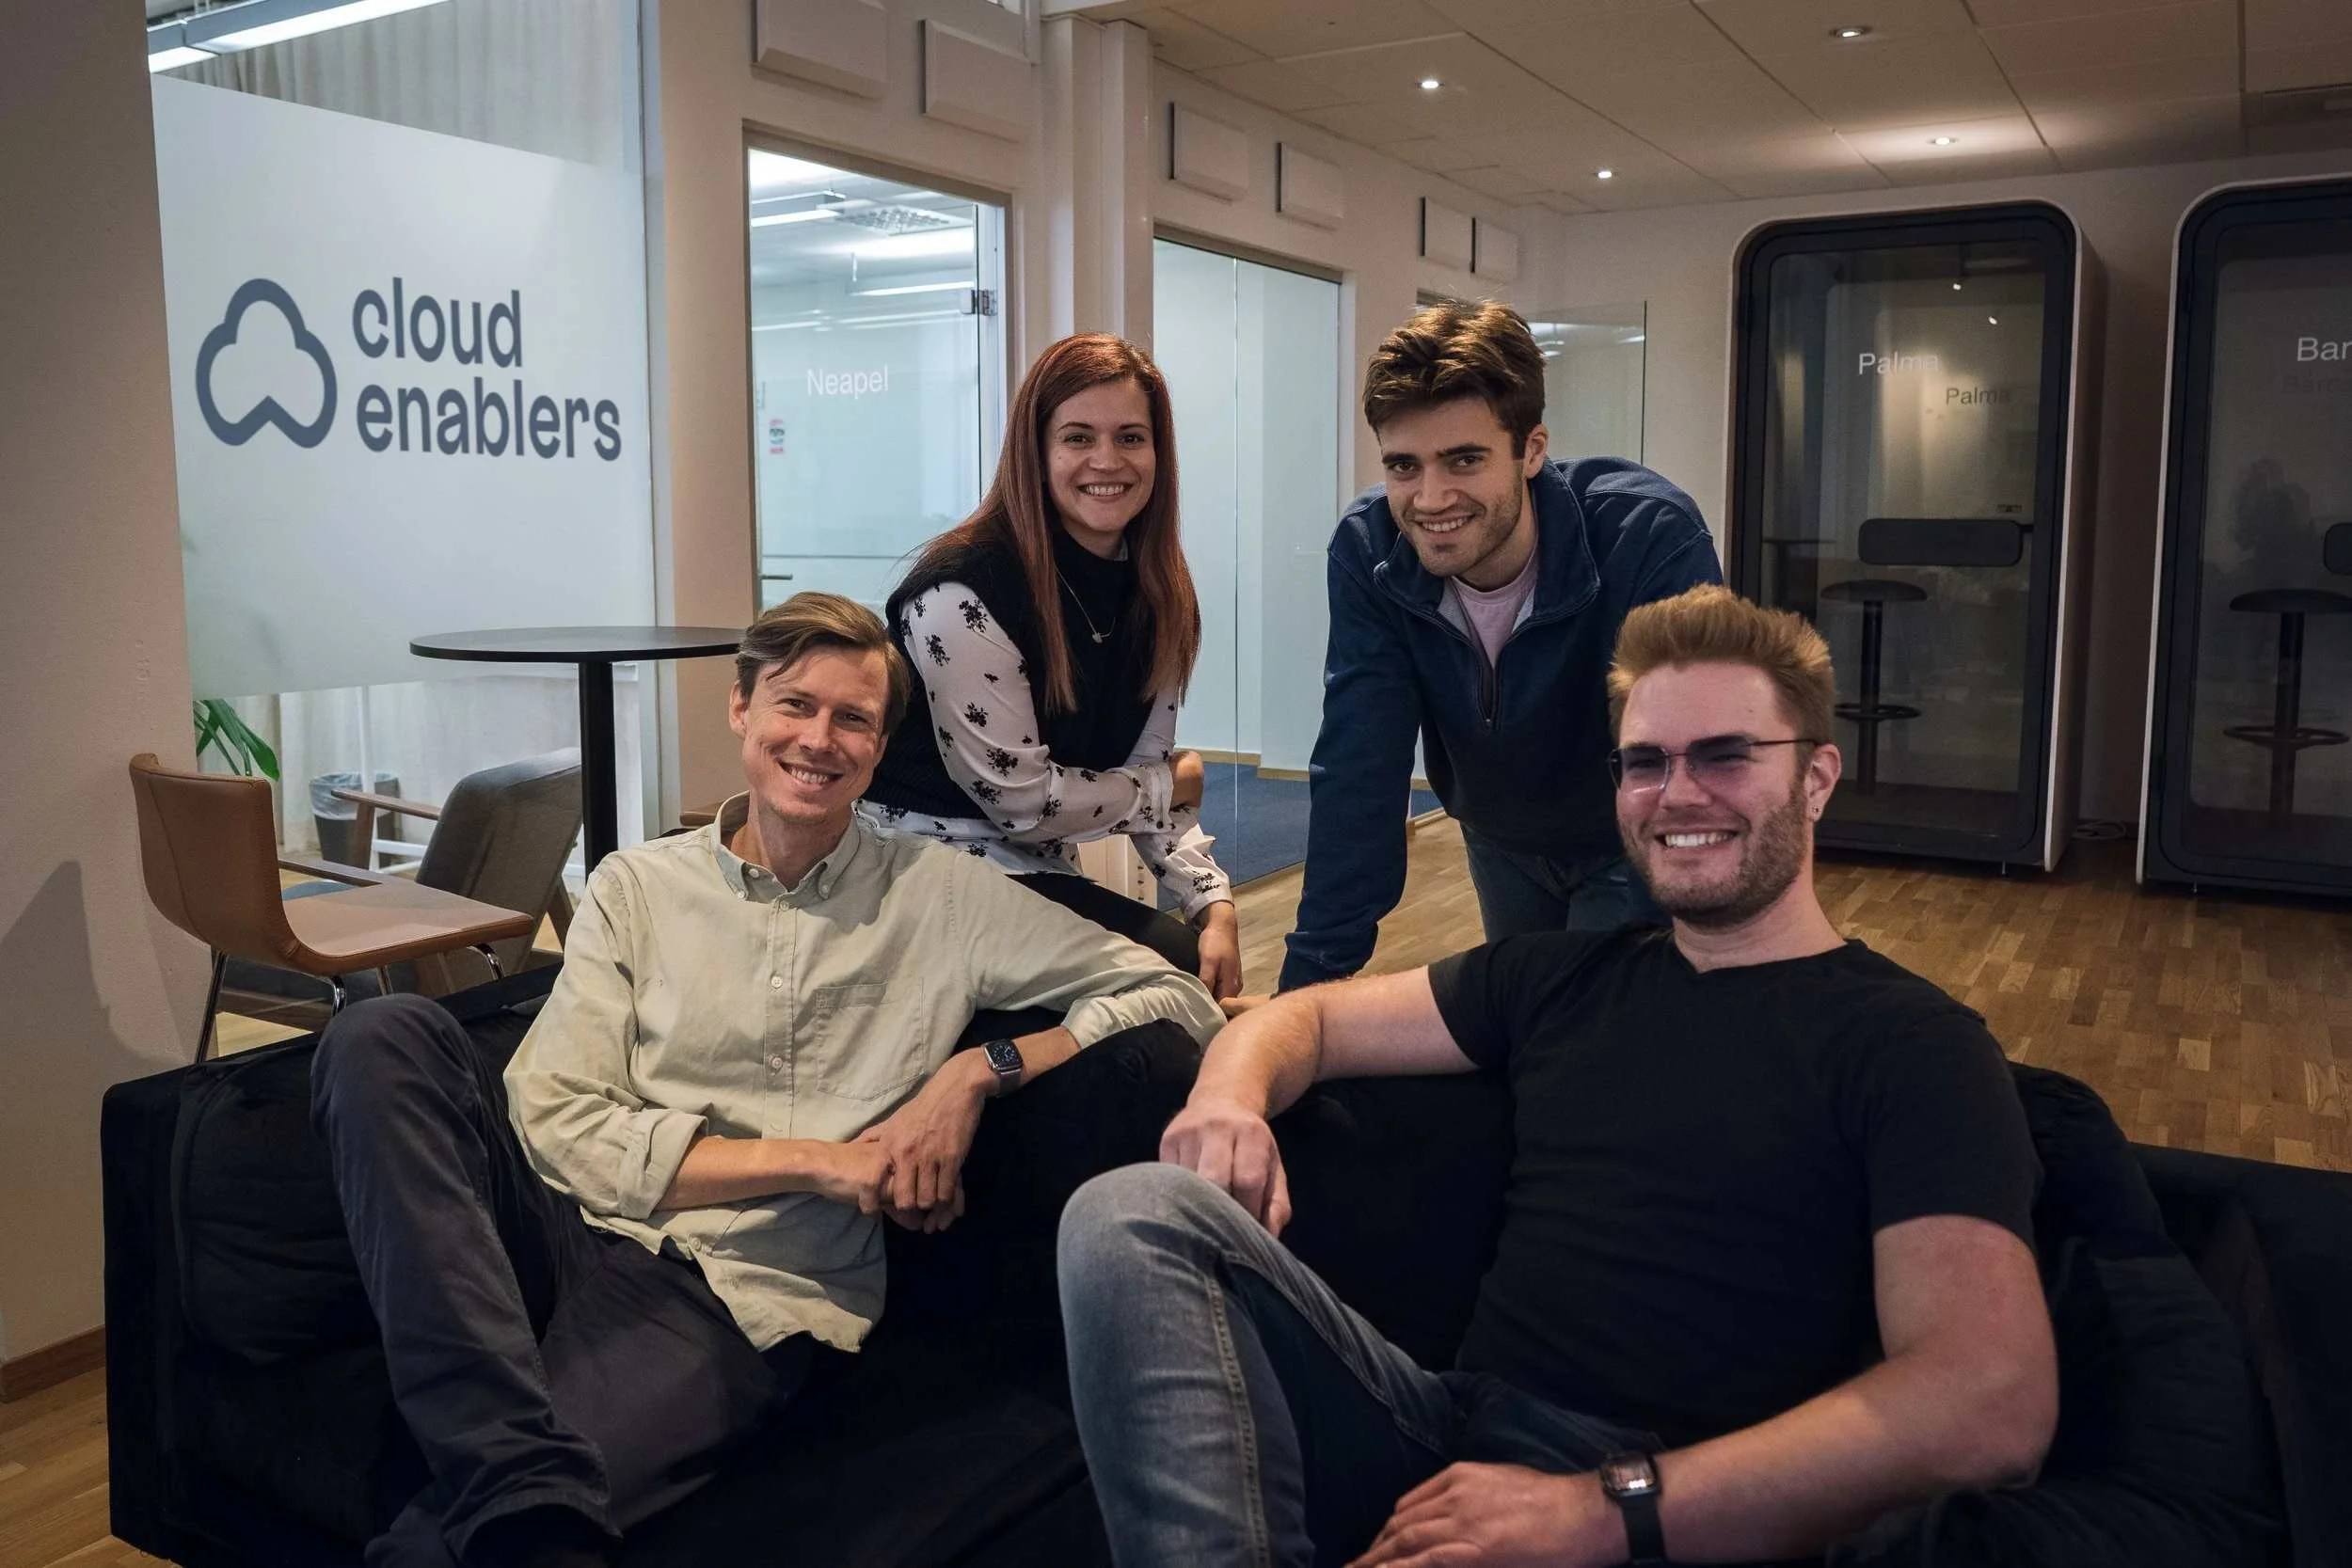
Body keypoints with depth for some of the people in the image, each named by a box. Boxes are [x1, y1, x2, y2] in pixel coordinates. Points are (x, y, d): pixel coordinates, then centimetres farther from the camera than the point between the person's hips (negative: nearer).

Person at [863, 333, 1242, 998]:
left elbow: (1150, 775, 6)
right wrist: (1170, 784, -5)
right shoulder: (964, 593, -22)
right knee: (1171, 975, -16)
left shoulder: (1158, 594, 2)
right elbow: (1020, 799, -19)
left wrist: (1215, 906, -9)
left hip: (1035, 872, 7)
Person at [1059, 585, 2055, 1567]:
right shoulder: (1562, 977, 15)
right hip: (1453, 1446, 7)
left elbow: (1993, 1410, -15)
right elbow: (1311, 1017, 24)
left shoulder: (1912, 1048, -2)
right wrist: (1231, 1095, -3)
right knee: (1133, 1213, -17)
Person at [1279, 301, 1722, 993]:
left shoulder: (1651, 538, -35)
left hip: (1634, 847, -3)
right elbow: (1356, 777, -23)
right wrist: (1312, 981, -27)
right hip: (1503, 843, 4)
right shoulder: (1367, 550, -24)